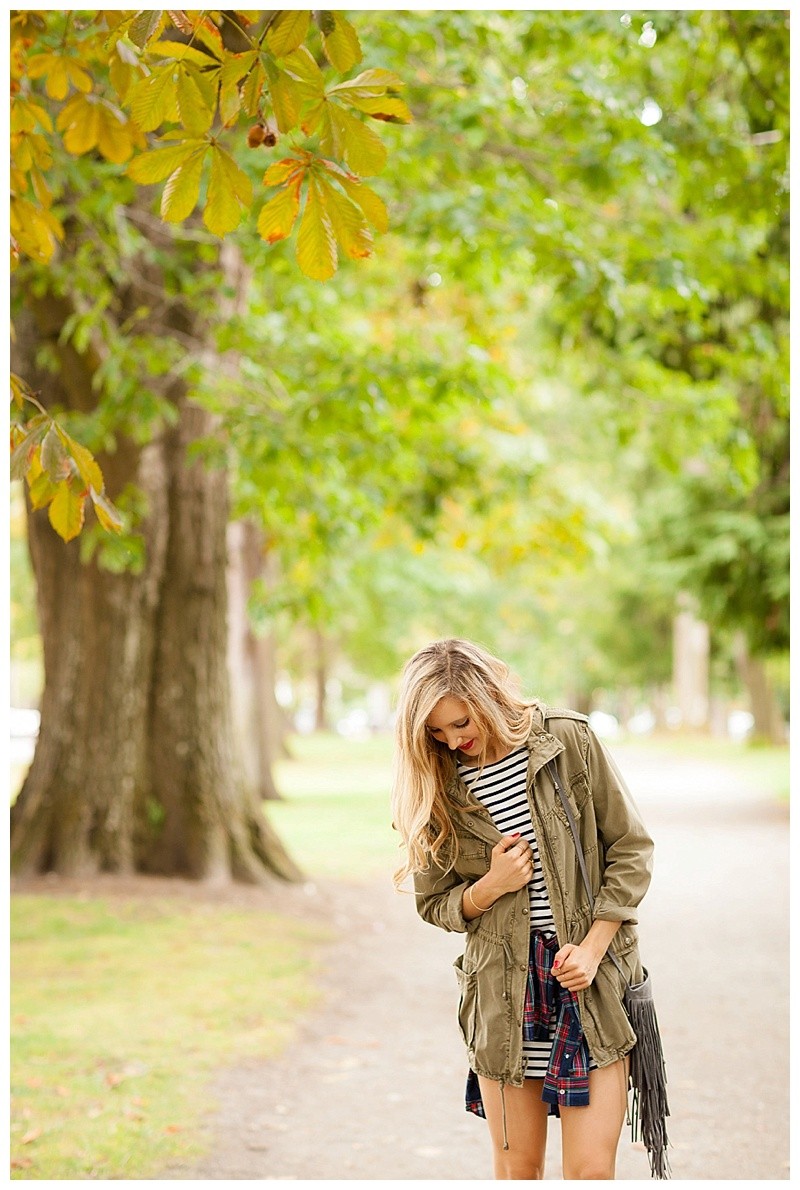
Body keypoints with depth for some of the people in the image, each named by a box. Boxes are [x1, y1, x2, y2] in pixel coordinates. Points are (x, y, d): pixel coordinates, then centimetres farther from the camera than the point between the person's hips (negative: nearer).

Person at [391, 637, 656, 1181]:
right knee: (517, 1167, 6)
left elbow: (631, 849, 0)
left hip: (595, 976, -2)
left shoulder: (570, 740, -5)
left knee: (591, 1169, -5)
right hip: (502, 987, 2)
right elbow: (435, 901, 9)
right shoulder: (438, 787, 0)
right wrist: (490, 886, -12)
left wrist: (592, 948, -8)